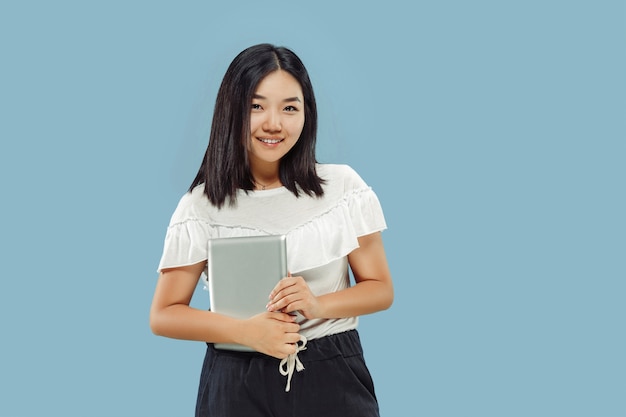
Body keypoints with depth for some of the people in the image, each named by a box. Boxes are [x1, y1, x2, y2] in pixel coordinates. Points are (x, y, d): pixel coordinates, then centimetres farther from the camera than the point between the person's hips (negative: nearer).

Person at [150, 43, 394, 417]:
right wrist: (247, 331, -16)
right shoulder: (201, 206, -4)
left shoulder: (343, 187, -3)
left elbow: (381, 290, 2)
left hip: (333, 379, 1)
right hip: (238, 385, 0)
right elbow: (164, 315, -2)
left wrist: (319, 306, -17)